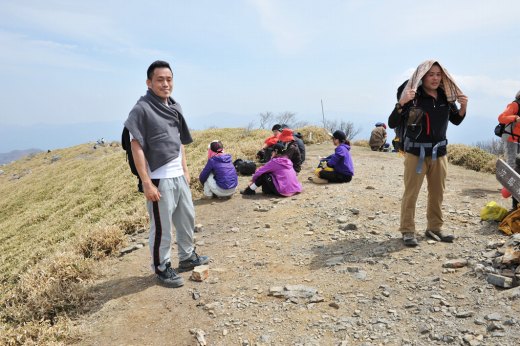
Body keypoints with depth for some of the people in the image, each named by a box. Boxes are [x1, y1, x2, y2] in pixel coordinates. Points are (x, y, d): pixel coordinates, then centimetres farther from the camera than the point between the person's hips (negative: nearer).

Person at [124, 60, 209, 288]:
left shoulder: (174, 107, 10)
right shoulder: (141, 109, -12)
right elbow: (136, 147, -15)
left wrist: (185, 170, 15)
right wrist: (146, 183, -18)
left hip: (179, 177, 8)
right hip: (159, 180, -8)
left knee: (187, 219, 19)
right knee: (161, 227, 4)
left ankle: (187, 257, 38)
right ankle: (162, 268, 23)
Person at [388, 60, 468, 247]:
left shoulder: (446, 96, 3)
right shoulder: (413, 97, -12)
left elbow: (456, 121, 18)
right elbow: (392, 124, -18)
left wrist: (463, 107, -2)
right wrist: (401, 103, -32)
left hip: (439, 152, 5)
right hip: (416, 152, -5)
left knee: (437, 193, 13)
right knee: (411, 193, -2)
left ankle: (434, 227, 28)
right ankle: (407, 230, 9)